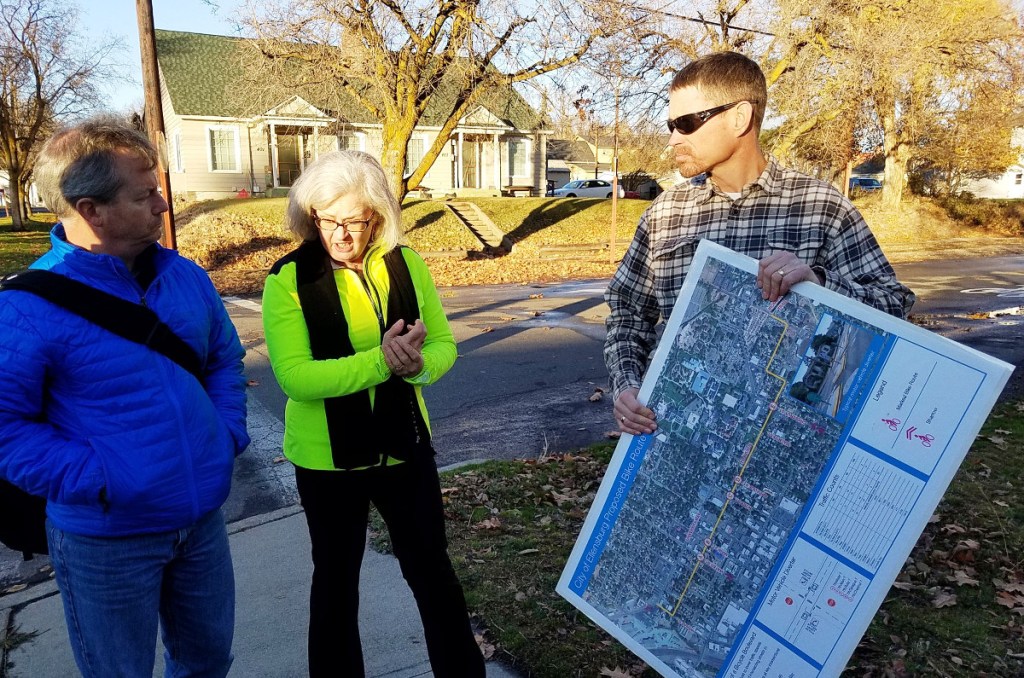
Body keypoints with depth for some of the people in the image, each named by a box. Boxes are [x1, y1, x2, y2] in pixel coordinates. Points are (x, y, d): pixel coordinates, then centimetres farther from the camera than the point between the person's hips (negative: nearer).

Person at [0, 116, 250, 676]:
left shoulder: (184, 275, 0)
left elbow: (224, 357, 13)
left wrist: (230, 432, 0)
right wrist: (95, 480, -23)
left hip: (202, 519, 5)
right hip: (106, 540, -5)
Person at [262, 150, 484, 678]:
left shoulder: (406, 265, -4)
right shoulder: (288, 279, -14)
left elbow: (444, 345, -3)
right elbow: (294, 376, -23)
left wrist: (415, 362, -26)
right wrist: (380, 362, -33)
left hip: (404, 447, 3)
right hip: (327, 458, -2)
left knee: (431, 568, 17)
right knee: (336, 578, 18)